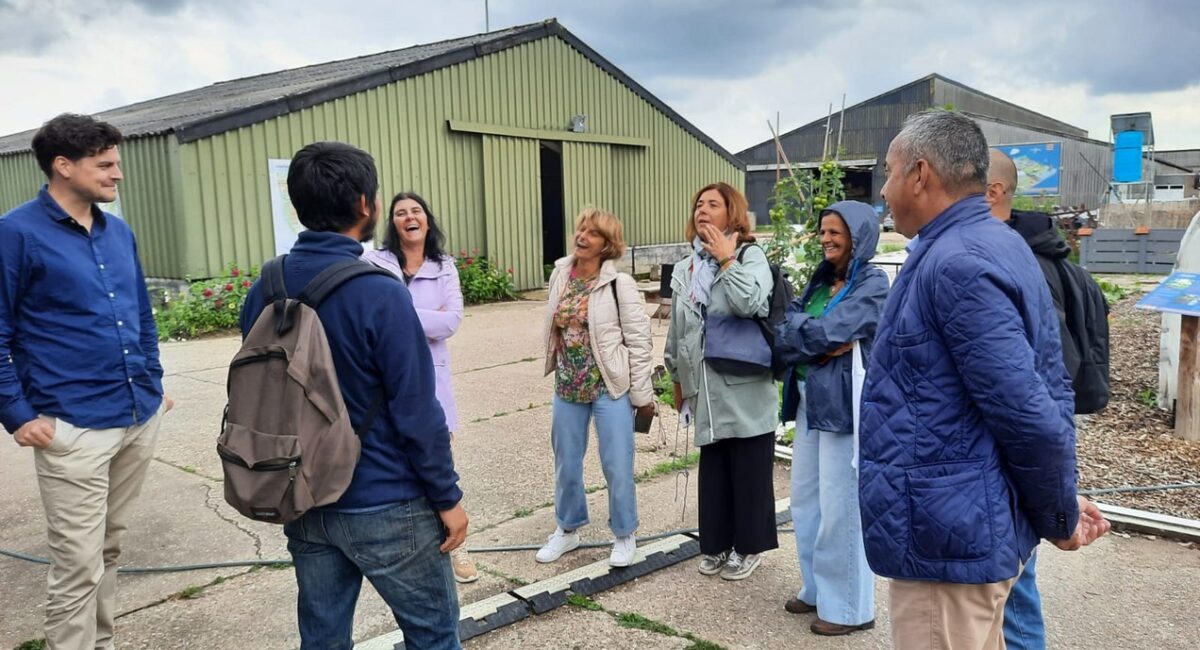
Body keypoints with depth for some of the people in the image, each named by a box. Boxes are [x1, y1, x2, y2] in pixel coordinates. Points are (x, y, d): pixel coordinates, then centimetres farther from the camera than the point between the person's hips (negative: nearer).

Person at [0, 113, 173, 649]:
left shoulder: (120, 233, 11)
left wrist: (154, 383, 15)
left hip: (141, 417, 6)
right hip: (74, 428, -6)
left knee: (110, 550, 19)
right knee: (78, 566, 1)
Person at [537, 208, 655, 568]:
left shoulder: (619, 283, -14)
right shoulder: (560, 275, 2)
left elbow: (639, 341, -11)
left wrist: (641, 394, -10)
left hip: (610, 387, -5)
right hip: (567, 388, 5)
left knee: (617, 466, 4)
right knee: (566, 464, 16)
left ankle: (624, 535, 25)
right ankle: (568, 529, 36)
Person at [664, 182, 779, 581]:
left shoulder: (750, 256, -6)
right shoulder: (685, 269, 12)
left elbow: (749, 303, -26)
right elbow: (676, 328, 18)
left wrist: (726, 259, -16)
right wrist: (678, 379, 19)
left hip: (745, 387, -5)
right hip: (706, 387, 6)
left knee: (749, 471, 5)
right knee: (713, 470, 14)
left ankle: (748, 547, 20)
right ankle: (717, 544, 27)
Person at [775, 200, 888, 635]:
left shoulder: (872, 284, -9)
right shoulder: (821, 279, 13)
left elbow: (825, 333, -20)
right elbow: (784, 332, 5)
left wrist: (799, 332, -2)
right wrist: (821, 341, -13)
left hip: (846, 404, -8)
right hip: (809, 400, 8)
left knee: (840, 507, -1)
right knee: (806, 500, 14)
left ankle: (850, 607, 13)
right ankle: (818, 589, 30)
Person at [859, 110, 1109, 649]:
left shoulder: (955, 263, -21)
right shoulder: (998, 245, 11)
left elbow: (1028, 413, -24)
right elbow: (1051, 391, 11)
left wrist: (1059, 516, -8)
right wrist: (1059, 511, 9)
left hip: (945, 540, -10)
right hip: (973, 528, 10)